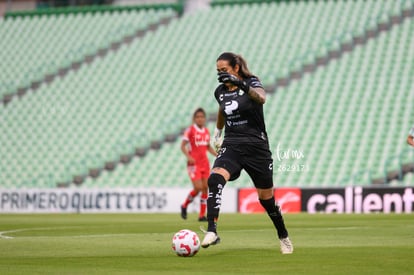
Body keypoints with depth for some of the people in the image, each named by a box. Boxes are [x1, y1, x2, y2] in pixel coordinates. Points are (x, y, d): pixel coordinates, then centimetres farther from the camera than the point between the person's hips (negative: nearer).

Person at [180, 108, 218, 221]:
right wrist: (188, 156, -22)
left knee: (205, 188, 1)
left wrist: (218, 155, 8)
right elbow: (183, 145, -7)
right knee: (198, 188, -14)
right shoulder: (190, 130, -6)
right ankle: (184, 206, 12)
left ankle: (202, 215, 7)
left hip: (205, 163, 6)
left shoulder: (206, 131, 11)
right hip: (194, 163, -6)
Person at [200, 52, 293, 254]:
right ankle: (212, 232, -37)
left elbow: (261, 98, -34)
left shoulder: (251, 82, -8)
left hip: (256, 147, -3)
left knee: (266, 198, 6)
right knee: (215, 179, -28)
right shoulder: (221, 91, 8)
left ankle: (284, 237, 33)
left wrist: (241, 84, -49)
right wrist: (217, 132, 36)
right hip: (231, 146, 3)